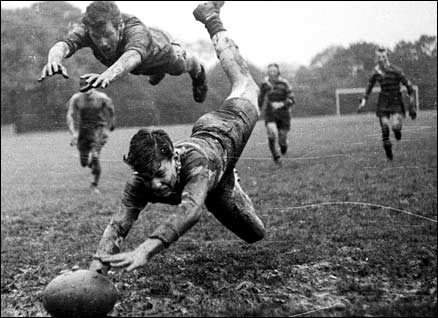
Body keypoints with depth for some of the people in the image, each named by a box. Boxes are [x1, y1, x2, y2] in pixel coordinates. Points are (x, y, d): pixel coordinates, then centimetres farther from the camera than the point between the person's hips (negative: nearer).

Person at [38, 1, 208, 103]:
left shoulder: (136, 31, -54)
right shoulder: (86, 29, -43)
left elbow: (132, 57, -76)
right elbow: (62, 45, -63)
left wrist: (107, 75, -97)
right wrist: (54, 59, -88)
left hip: (159, 46, -4)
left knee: (180, 66, 31)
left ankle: (198, 71, 66)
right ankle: (159, 72, 74)